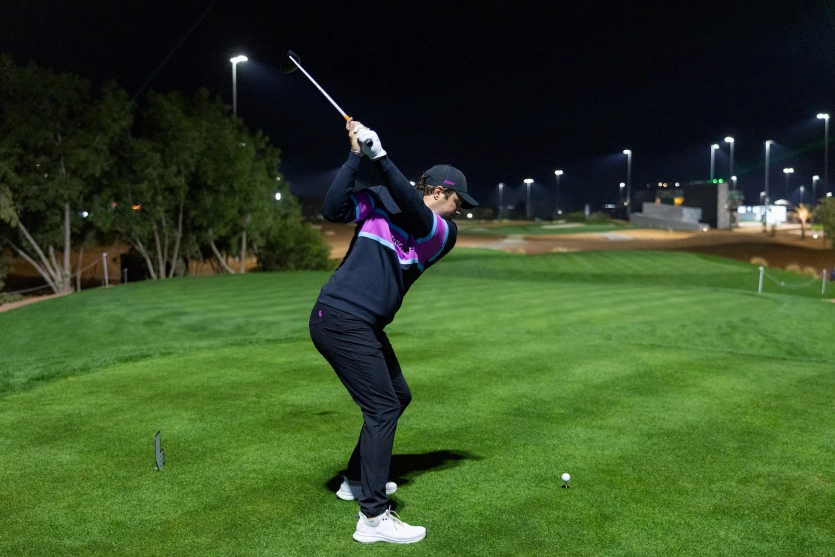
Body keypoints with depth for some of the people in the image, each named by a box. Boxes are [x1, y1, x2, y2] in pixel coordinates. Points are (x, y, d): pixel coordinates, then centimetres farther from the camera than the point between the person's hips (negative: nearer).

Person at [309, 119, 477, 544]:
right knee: (382, 408, -11)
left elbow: (416, 216, -14)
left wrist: (380, 157, -23)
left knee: (397, 396, 19)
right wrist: (355, 157, -18)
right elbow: (333, 210, -15)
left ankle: (356, 480, 35)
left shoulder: (445, 232, 8)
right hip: (340, 320, -8)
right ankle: (373, 517, -7)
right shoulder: (378, 200, -1)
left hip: (368, 327, 8)